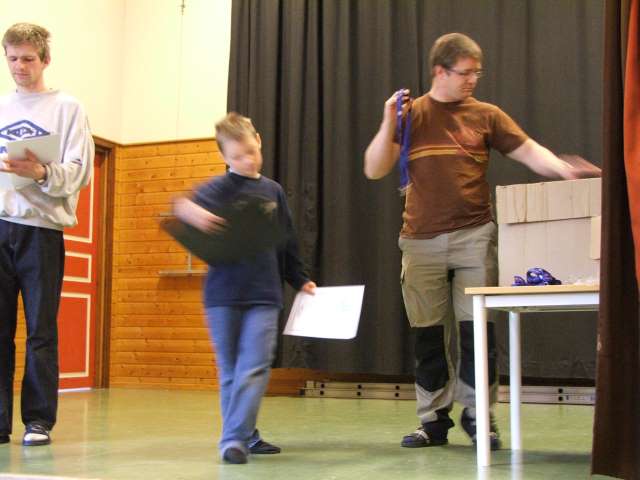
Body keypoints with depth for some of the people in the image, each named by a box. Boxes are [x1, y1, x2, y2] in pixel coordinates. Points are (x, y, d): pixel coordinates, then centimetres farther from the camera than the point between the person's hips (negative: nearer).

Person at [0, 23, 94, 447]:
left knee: (41, 330, 0)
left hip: (42, 228, -3)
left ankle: (39, 419, 8)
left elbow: (80, 172, -4)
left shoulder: (67, 108, 6)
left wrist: (42, 173, -21)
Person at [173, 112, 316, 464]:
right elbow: (194, 206, -20)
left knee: (254, 368, -8)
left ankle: (235, 438, -5)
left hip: (264, 294, 2)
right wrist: (187, 209, -43)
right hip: (223, 293, -2)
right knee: (230, 370, 4)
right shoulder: (219, 188, 0)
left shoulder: (273, 191, 13)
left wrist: (299, 280, 19)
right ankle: (243, 435, 13)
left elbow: (287, 243, 19)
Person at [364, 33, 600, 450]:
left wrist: (564, 170, -17)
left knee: (476, 329, -2)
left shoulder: (486, 115, 7)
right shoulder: (411, 114, 6)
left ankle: (478, 415, 11)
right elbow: (374, 170, 2)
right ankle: (434, 420, 17)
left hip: (474, 237, 0)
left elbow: (528, 151, 2)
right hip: (422, 241, 1)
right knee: (428, 335, 6)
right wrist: (389, 122, -10)